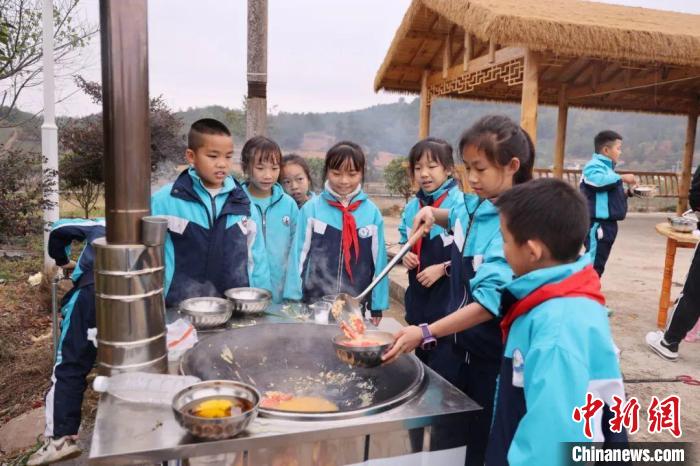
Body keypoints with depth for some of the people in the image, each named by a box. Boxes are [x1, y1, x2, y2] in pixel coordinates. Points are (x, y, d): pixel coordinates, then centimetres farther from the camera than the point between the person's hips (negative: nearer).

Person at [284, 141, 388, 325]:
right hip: (313, 303, -1)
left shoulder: (372, 212, -3)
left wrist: (377, 305, 4)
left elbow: (378, 260, 2)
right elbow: (298, 255, -2)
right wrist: (294, 299, -3)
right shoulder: (311, 209, -5)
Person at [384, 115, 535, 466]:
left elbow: (492, 300, -30)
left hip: (495, 358, -7)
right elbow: (457, 220, 26)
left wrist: (427, 333, -35)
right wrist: (433, 214, 5)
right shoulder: (474, 205, 1)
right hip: (466, 346, 8)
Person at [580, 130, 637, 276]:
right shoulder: (594, 166, -13)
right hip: (597, 223, -10)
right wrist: (622, 178, -24)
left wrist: (627, 193, 10)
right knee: (593, 263, -10)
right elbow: (599, 181, -35)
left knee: (599, 263, 16)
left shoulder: (607, 167, 20)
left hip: (607, 222, 10)